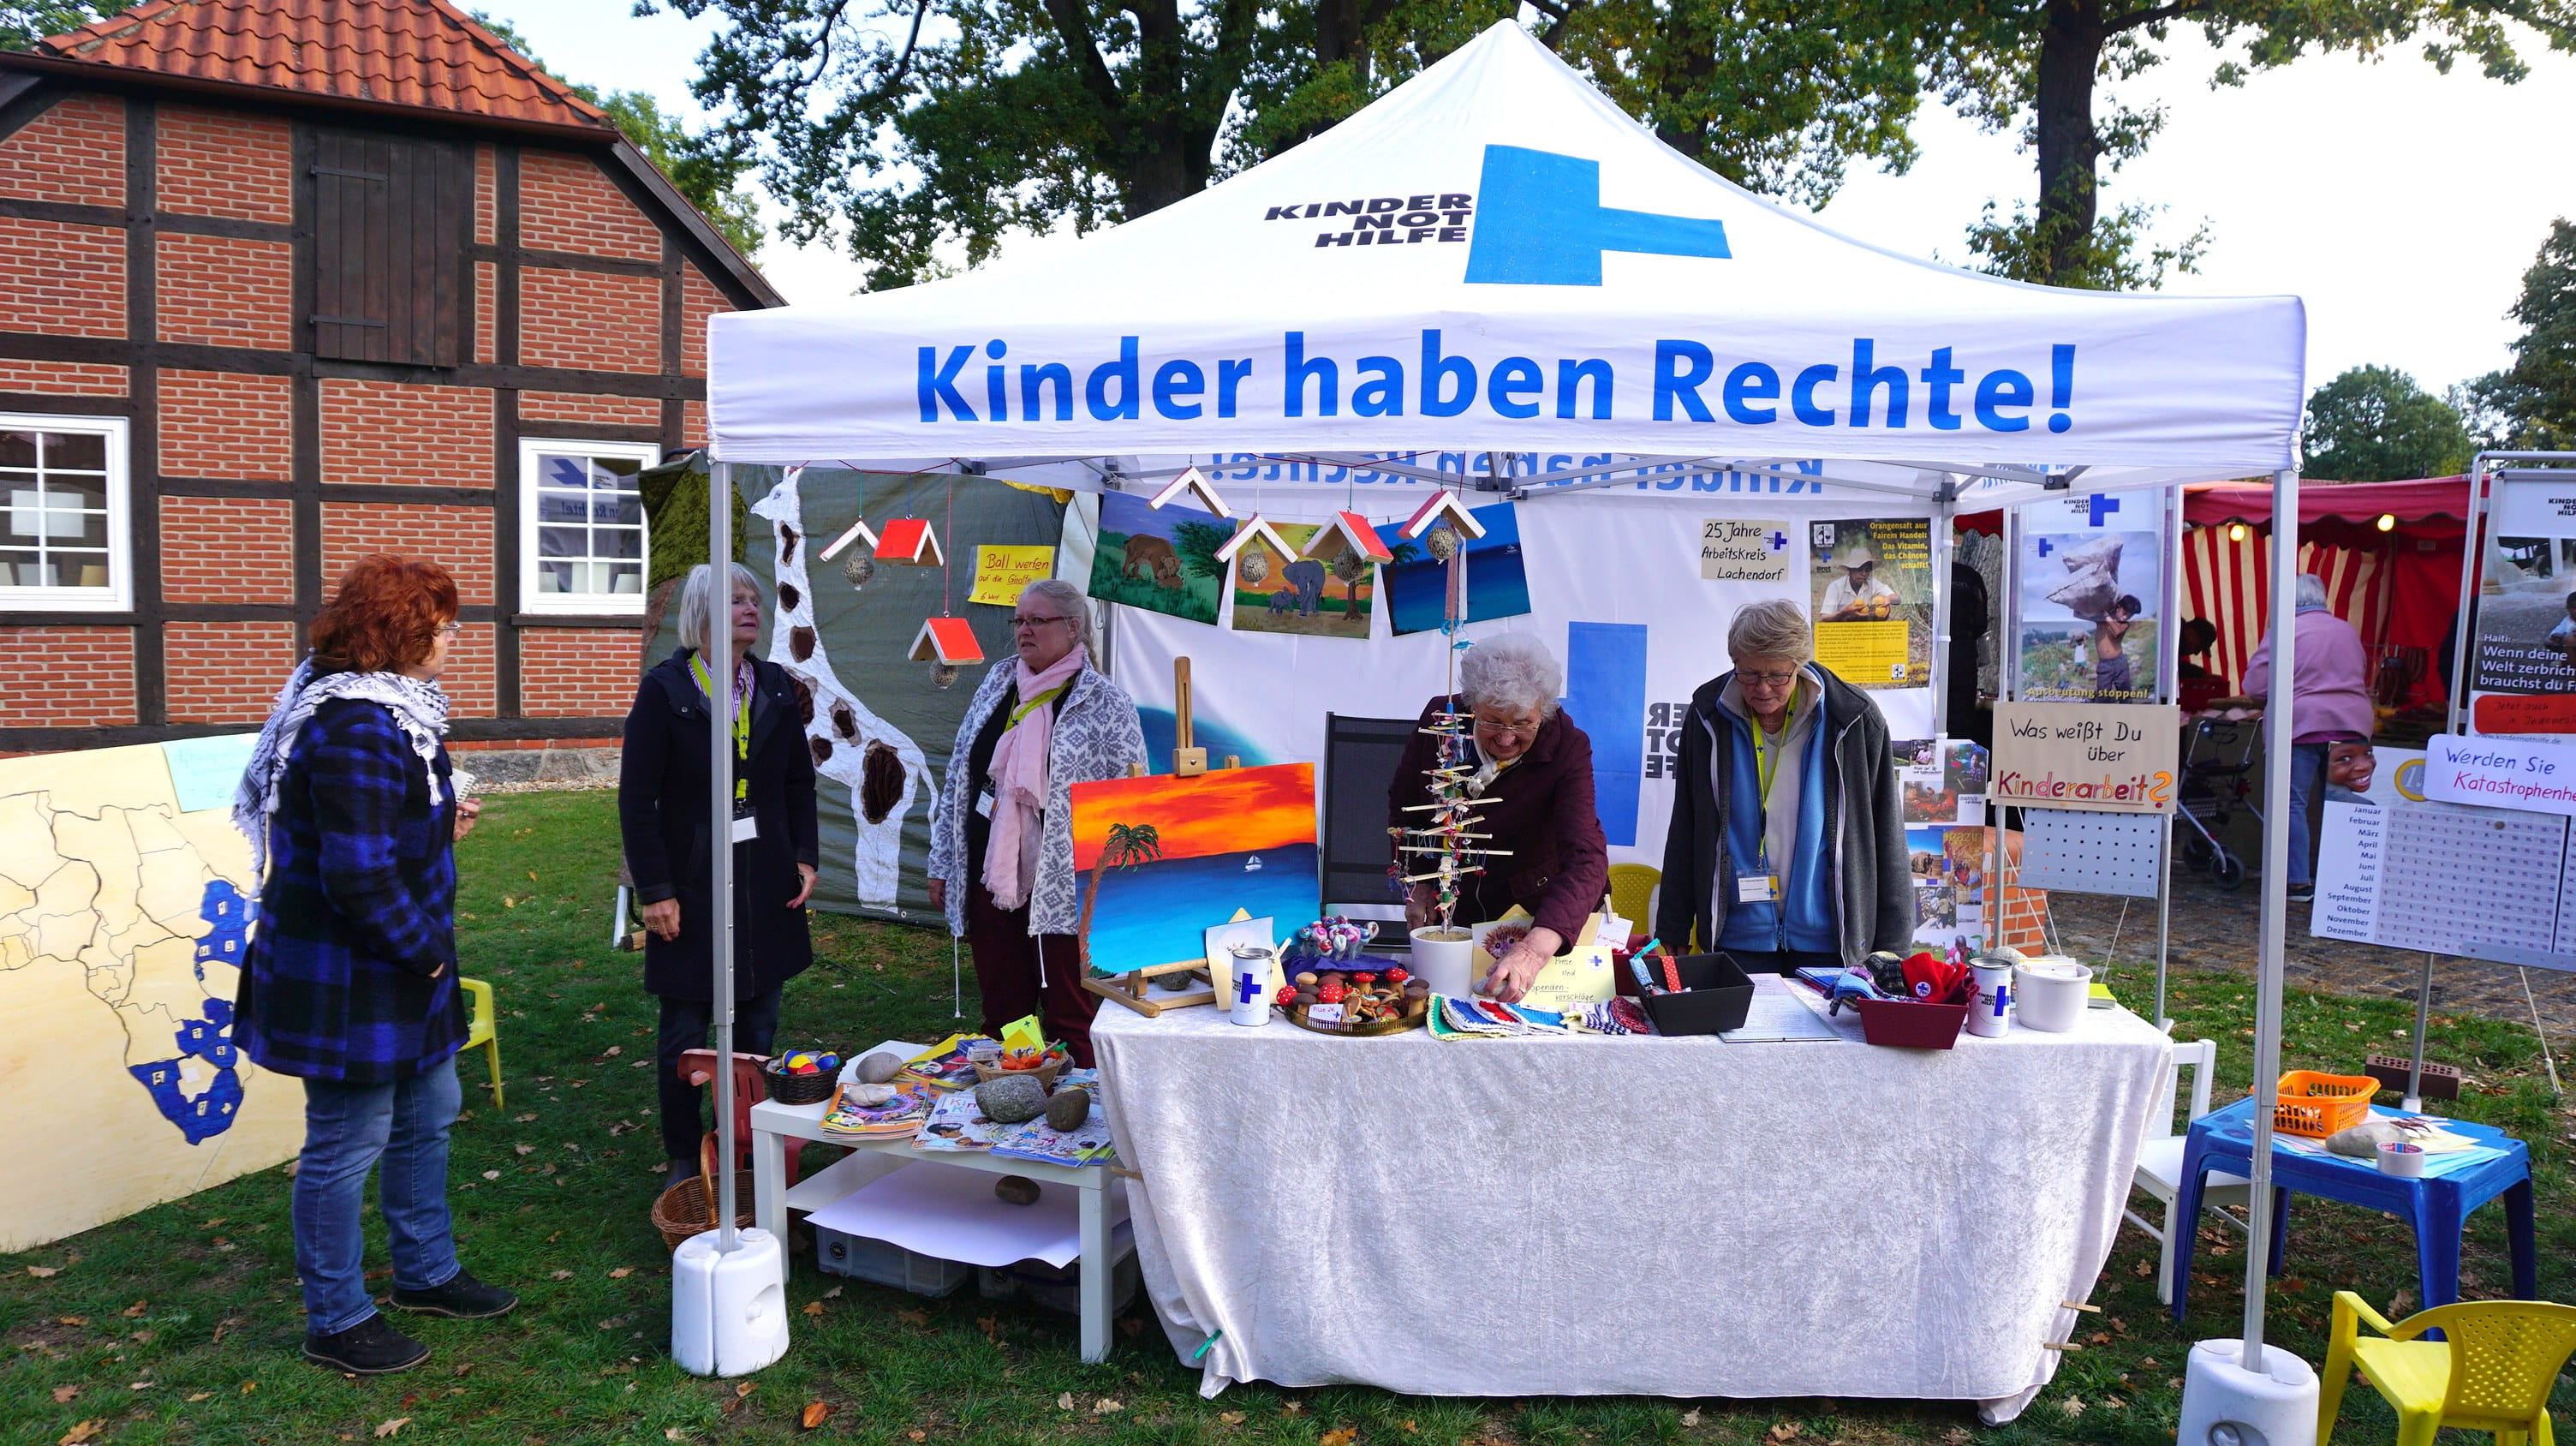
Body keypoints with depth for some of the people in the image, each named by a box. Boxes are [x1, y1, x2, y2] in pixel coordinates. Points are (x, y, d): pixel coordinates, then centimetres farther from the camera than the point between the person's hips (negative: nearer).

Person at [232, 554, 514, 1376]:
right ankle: (337, 1322, 21)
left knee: (428, 1113, 21)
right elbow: (360, 877, -28)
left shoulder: (381, 711, 8)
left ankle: (427, 1274, 39)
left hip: (397, 971, 11)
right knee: (347, 1144, 4)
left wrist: (443, 822, 9)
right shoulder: (356, 732, -26)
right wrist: (428, 954, -16)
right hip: (347, 977, -11)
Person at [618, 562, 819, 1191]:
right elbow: (637, 799, -8)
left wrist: (805, 857, 3)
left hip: (767, 887, 4)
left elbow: (800, 781, 13)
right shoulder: (665, 689, -8)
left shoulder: (776, 687, 6)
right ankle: (683, 1161, 20)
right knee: (684, 1033, 5)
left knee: (758, 1026, 11)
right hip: (691, 886, -4)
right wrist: (655, 890, -11)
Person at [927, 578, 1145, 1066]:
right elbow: (958, 778, 16)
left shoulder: (1107, 704, -5)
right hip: (988, 879, 6)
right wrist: (943, 863, 13)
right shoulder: (997, 684, 12)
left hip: (1063, 891, -5)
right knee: (1001, 1015, 13)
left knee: (1071, 1022, 0)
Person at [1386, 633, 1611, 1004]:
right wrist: (1419, 884, -8)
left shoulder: (1568, 748, -26)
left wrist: (1535, 949, -53)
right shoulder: (1439, 717, -17)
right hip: (1456, 903, 3)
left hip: (1538, 909, -2)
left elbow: (1586, 859, -38)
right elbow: (1402, 804, 2)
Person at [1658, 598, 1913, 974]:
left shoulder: (1856, 720, -5)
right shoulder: (1708, 717, 0)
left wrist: (1892, 946, 0)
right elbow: (1684, 835, 7)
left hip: (1829, 942, -1)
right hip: (1737, 938, 1)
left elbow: (1887, 840, 1)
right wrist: (1673, 934, 7)